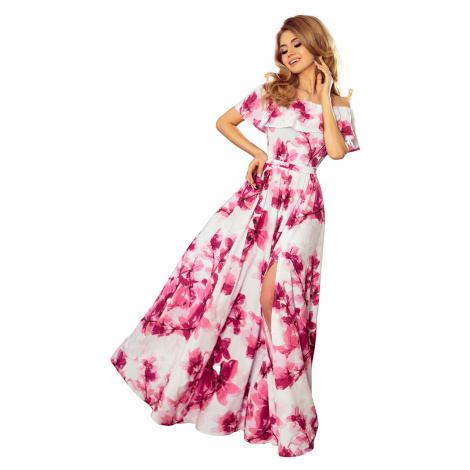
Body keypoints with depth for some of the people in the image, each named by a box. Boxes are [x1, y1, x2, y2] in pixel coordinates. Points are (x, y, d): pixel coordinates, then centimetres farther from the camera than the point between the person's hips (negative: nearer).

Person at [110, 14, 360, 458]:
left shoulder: (338, 104, 12)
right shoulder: (271, 91, 14)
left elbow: (337, 151, -7)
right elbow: (224, 122, 19)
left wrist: (324, 98, -3)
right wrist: (257, 152, 9)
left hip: (302, 200, -2)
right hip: (262, 191, 3)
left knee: (273, 293, -13)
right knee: (213, 264, -9)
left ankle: (283, 407, 4)